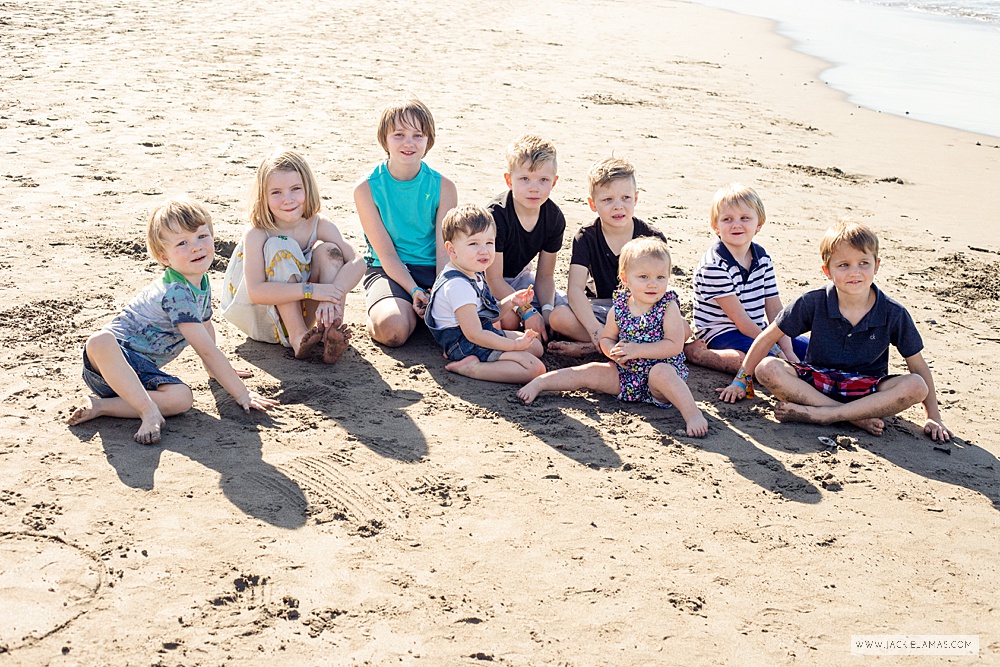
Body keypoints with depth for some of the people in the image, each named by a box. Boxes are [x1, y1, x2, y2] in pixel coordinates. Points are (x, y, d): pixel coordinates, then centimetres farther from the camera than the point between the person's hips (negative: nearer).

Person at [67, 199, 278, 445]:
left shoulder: (202, 282, 7)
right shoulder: (176, 292, -22)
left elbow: (206, 325, 28)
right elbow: (207, 350, -22)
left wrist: (220, 370, 39)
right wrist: (242, 394, -19)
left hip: (142, 370, 7)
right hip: (114, 353, -7)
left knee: (182, 398, -25)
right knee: (101, 341, -44)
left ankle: (102, 407, -20)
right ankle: (149, 411, -36)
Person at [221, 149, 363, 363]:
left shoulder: (319, 225, -11)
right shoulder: (257, 234, -21)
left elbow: (357, 262, -23)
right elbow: (255, 291, -32)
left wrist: (333, 293, -42)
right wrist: (310, 289, -41)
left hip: (304, 313, 3)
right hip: (263, 318, -3)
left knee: (328, 250, -19)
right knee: (279, 248, -27)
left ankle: (333, 335, -32)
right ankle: (297, 337, -31)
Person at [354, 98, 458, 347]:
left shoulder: (443, 188, -1)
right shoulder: (367, 189, -5)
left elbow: (444, 252, -6)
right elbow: (386, 254, -9)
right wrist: (415, 292, -22)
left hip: (434, 270, 2)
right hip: (388, 271, -2)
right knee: (393, 330, -33)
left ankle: (422, 313, 6)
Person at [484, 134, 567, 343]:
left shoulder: (555, 218, -12)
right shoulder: (496, 216, -29)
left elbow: (545, 275, -4)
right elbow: (494, 278, -27)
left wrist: (546, 310, -22)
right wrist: (527, 312, -31)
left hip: (519, 276, 6)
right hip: (485, 278, -6)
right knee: (509, 319, -31)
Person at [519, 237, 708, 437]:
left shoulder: (668, 308, -12)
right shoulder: (619, 308, -1)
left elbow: (675, 346, -20)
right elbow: (605, 338, 11)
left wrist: (637, 350, -25)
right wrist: (614, 351, -13)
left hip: (662, 370, -4)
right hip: (625, 374, 4)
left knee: (660, 372, -36)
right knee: (591, 371, -7)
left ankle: (693, 414, -40)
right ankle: (539, 382, 0)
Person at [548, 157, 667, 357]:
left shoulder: (653, 239, -6)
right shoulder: (586, 237, -6)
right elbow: (575, 288, -16)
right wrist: (596, 330, -32)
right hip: (599, 309, 0)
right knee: (558, 317, -28)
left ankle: (587, 347, -27)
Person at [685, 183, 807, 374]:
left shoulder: (763, 259, 4)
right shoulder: (714, 266, -19)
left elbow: (775, 311, 2)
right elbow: (741, 320, -19)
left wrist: (788, 350, -11)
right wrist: (777, 351, -19)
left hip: (757, 331, 7)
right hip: (722, 335, -7)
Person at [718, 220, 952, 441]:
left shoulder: (894, 314, -10)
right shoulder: (813, 303, -11)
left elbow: (918, 367, -1)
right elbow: (768, 338, -2)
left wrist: (933, 416, -4)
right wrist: (741, 380, -1)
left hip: (867, 390, 0)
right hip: (815, 381, 0)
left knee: (915, 386, -30)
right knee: (767, 368, -27)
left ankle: (817, 414, -30)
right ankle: (856, 417, -27)